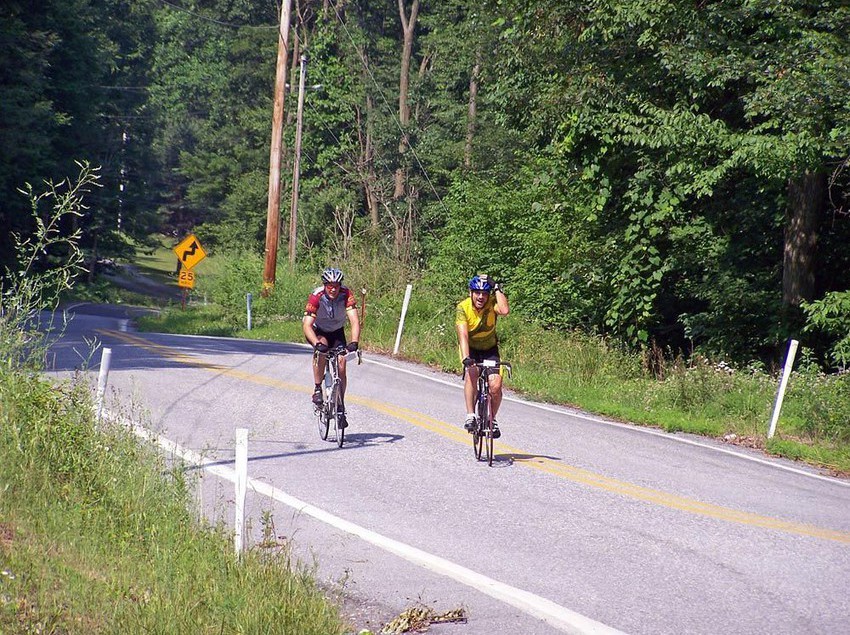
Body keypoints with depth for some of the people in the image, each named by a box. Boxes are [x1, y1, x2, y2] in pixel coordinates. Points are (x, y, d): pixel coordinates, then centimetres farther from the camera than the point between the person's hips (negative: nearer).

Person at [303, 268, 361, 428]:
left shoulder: (346, 295, -28)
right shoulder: (316, 296, -31)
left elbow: (355, 320, -36)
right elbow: (307, 325, -38)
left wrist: (354, 342, -53)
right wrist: (317, 343, -55)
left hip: (337, 332, 2)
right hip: (318, 331, -2)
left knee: (341, 363, -13)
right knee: (322, 350, -34)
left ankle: (340, 408, -2)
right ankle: (317, 389, -21)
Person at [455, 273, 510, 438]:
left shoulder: (492, 302, -20)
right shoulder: (463, 307, -23)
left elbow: (505, 310, -43)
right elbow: (463, 335, -33)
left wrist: (497, 289, -34)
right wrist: (466, 358, -47)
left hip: (489, 348, 1)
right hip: (470, 348, -1)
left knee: (496, 386, -16)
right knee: (471, 372, -32)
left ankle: (492, 419, 8)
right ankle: (470, 416, -27)